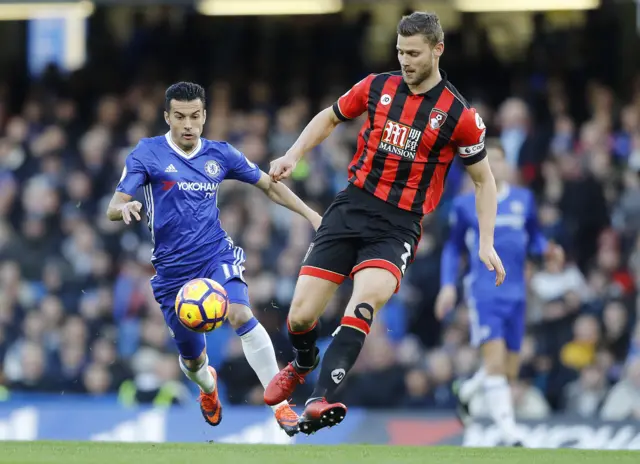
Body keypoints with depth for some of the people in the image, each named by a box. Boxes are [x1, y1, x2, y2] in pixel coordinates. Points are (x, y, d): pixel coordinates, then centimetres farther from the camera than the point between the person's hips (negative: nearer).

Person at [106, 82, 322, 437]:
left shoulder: (220, 155, 5)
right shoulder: (148, 153, -3)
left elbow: (269, 185, 17)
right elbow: (113, 208, -8)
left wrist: (309, 213, 7)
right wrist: (126, 208, -33)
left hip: (217, 254, 0)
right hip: (173, 269, 0)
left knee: (240, 314, -30)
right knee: (192, 358, 8)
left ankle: (280, 403, -27)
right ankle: (207, 385, 48)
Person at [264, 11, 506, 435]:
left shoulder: (459, 115, -4)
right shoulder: (377, 87, 4)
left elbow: (484, 180, 7)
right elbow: (330, 118, 22)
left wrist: (486, 243, 0)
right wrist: (293, 156, 8)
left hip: (399, 225, -3)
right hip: (351, 206, 3)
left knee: (367, 299, -33)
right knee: (301, 317, -3)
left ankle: (321, 399, -41)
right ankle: (304, 364, 34)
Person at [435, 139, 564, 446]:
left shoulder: (523, 199, 9)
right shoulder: (465, 205, 3)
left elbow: (533, 238, 17)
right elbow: (453, 248, 11)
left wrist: (548, 249, -5)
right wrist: (448, 285, 1)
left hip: (515, 293, 4)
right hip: (483, 292, -4)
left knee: (509, 371, 10)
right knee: (495, 360, -18)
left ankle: (465, 392, 41)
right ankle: (510, 436, -19)